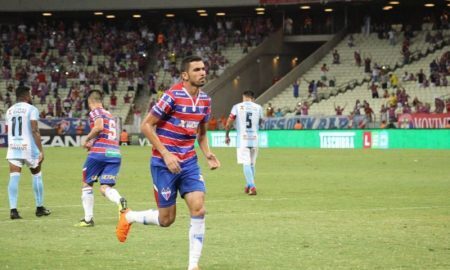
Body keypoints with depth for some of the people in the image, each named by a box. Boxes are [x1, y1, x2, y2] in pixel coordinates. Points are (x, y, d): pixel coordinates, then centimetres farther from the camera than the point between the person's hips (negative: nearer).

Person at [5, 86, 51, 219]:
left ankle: (13, 209, -15)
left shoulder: (9, 110, 12)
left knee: (14, 177, -3)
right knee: (36, 175, 13)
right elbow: (34, 130, -15)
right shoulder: (32, 109, -6)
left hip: (13, 148, 4)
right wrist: (41, 150, -15)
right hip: (29, 147, -4)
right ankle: (39, 208, 19)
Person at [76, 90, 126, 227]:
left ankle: (88, 219, 13)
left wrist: (87, 140, -5)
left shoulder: (95, 112, 1)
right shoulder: (110, 115, 24)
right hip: (115, 153, 6)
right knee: (105, 188, 0)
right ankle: (119, 200, -33)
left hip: (99, 152, -6)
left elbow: (99, 127, -18)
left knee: (86, 184, 12)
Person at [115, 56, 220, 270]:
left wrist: (207, 154, 0)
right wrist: (166, 154, -20)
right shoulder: (172, 96, -16)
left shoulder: (205, 100, 5)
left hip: (189, 163, 5)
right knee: (166, 219, 2)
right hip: (164, 164, -5)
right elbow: (146, 126, -13)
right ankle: (128, 217, 32)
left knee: (198, 209, -12)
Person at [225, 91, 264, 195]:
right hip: (254, 139, 3)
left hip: (242, 139, -2)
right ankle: (249, 186, 26)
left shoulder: (237, 107, 0)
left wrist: (227, 136, 13)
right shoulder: (258, 108, 5)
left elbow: (228, 124, 0)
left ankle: (252, 186, -20)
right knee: (252, 164, 17)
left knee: (246, 164, -6)